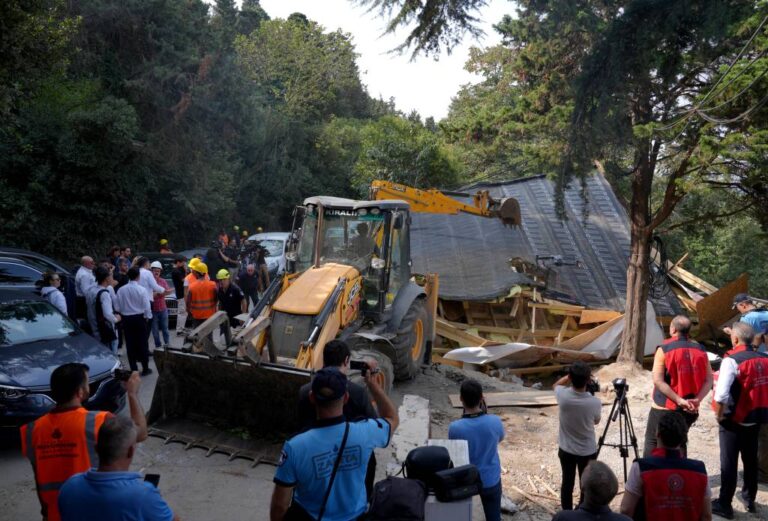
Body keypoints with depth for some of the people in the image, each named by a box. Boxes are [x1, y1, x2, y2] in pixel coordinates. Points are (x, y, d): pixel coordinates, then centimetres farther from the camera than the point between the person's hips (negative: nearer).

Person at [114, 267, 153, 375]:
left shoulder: (121, 290, -4)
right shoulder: (141, 290, -13)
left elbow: (118, 307, 1)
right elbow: (146, 306, -11)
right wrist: (147, 317, 7)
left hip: (126, 319, 3)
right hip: (139, 318, -3)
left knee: (130, 344, 9)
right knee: (142, 343, 6)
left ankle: (133, 369, 14)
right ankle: (145, 368, 12)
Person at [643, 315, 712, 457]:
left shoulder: (664, 349, -10)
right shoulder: (700, 350, 3)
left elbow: (658, 380, -18)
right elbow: (709, 380, -1)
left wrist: (679, 400, -18)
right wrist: (697, 400, -11)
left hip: (664, 408, -4)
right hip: (690, 410, 4)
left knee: (652, 442, 9)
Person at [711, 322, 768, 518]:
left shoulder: (731, 361, -20)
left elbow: (721, 394, -26)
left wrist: (719, 415, -11)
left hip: (734, 421, -6)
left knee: (729, 462, 4)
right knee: (751, 460, 20)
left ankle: (724, 504, 13)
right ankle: (749, 498, 34)